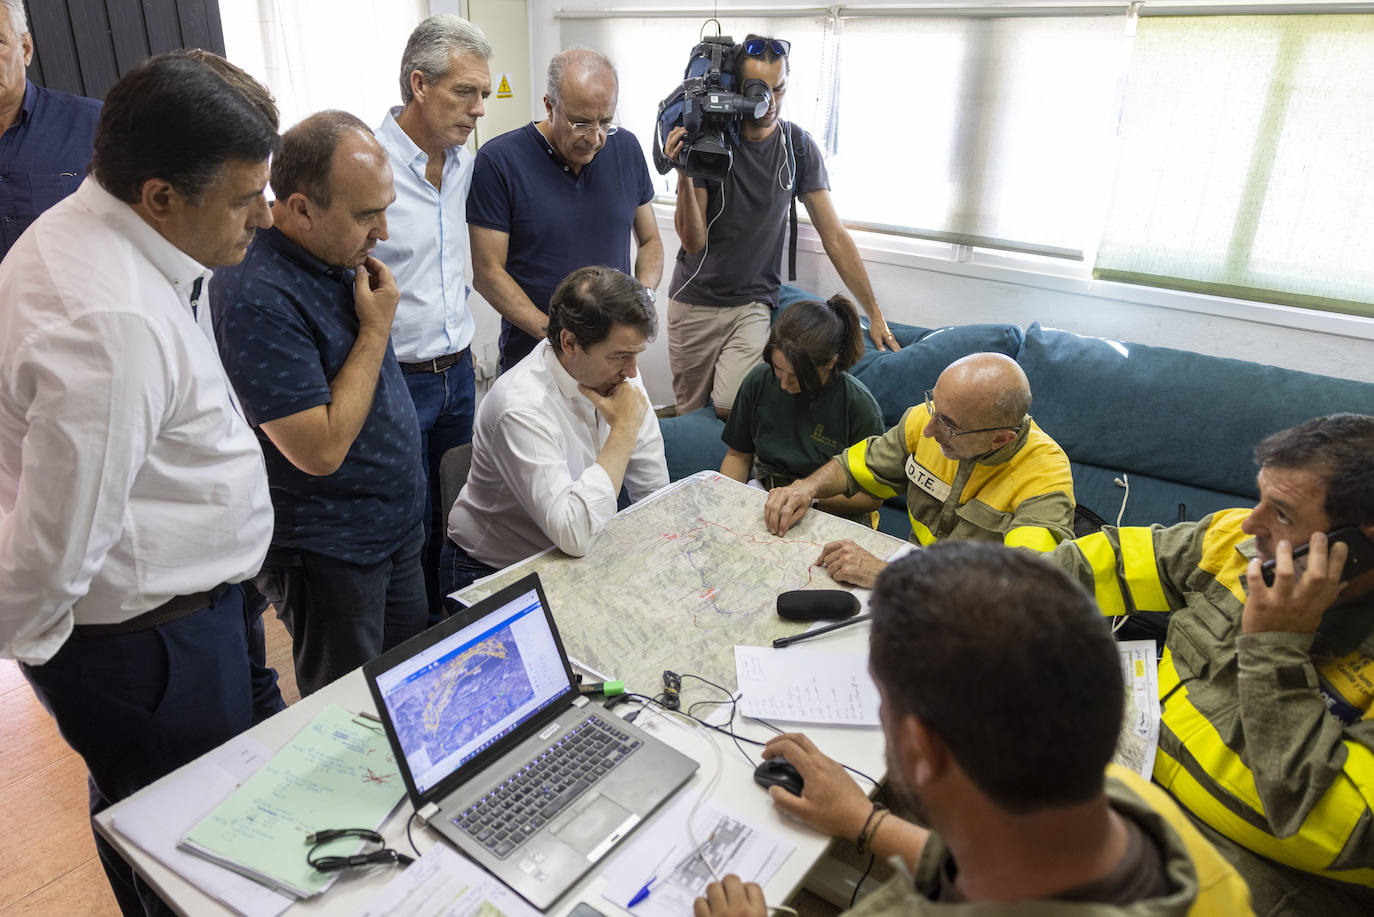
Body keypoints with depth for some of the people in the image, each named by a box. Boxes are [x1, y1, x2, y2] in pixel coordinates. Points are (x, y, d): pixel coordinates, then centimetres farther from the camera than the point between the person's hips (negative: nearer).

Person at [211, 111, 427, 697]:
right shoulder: (257, 296, -27)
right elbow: (321, 450, -27)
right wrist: (376, 329, -22)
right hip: (327, 554, -8)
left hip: (396, 524, 8)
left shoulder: (343, 255, 1)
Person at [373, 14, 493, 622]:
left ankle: (446, 626, 39)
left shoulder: (464, 162, 7)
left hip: (458, 372, 7)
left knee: (453, 517, 18)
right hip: (397, 381, -7)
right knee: (408, 530, 7)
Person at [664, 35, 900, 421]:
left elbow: (835, 236, -1)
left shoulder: (798, 147, -3)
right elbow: (694, 242, -13)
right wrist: (684, 175, -28)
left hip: (752, 304, 0)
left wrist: (875, 314, -2)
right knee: (690, 412, 8)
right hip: (694, 301, 0)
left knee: (732, 410, -18)